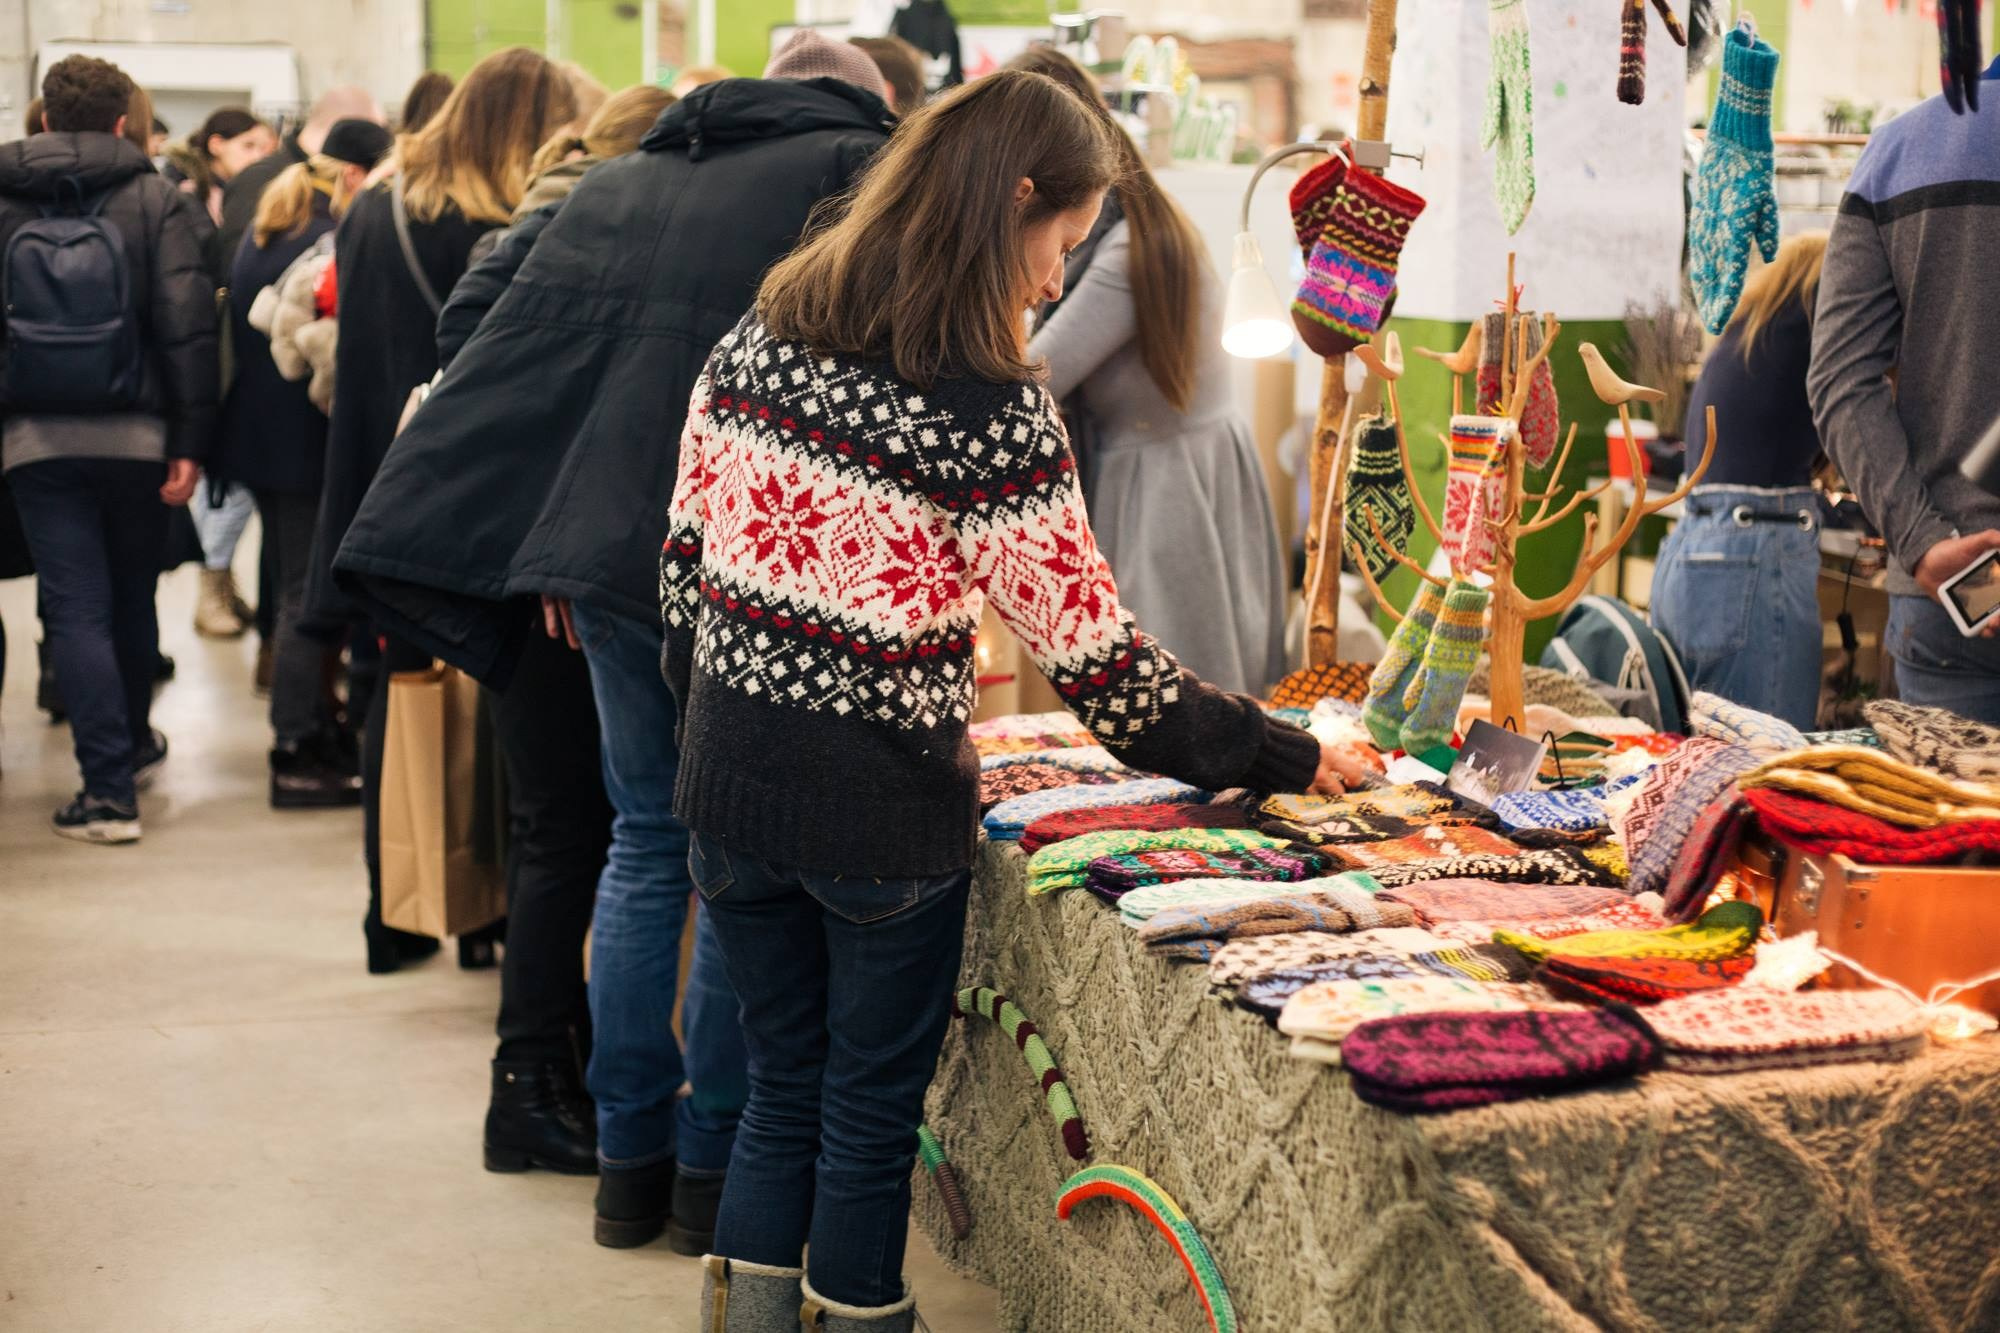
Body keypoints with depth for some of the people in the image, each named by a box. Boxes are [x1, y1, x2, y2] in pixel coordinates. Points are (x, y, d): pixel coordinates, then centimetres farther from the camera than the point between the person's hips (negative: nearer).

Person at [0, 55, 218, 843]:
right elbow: (187, 326, -9)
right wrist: (189, 440, -7)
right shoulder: (158, 201, -2)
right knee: (133, 595, 19)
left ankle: (110, 790, -6)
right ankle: (135, 743, 38)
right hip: (136, 433, 1)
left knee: (76, 609, 0)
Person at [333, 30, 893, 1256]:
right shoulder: (861, 169, 2)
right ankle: (713, 1167, 15)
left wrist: (560, 532, 15)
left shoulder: (618, 180, 18)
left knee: (645, 841, 16)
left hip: (610, 550, 5)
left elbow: (475, 318, 16)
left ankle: (629, 1161, 22)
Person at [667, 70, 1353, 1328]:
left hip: (731, 784, 6)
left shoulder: (758, 339, 1)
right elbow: (1101, 660, -15)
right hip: (881, 806, -5)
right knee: (871, 1110, 13)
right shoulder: (992, 409, -17)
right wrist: (1283, 755, -4)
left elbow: (687, 558, 6)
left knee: (783, 1085, 21)